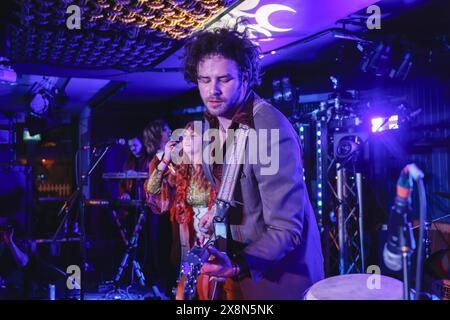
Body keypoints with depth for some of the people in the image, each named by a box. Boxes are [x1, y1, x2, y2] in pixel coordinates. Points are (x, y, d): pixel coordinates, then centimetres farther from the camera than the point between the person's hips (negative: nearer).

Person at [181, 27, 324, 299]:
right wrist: (218, 207, 4)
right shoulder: (212, 120, -3)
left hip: (278, 271, -7)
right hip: (239, 256, 7)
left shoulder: (273, 133, -29)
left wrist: (237, 266, -41)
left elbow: (285, 229, -29)